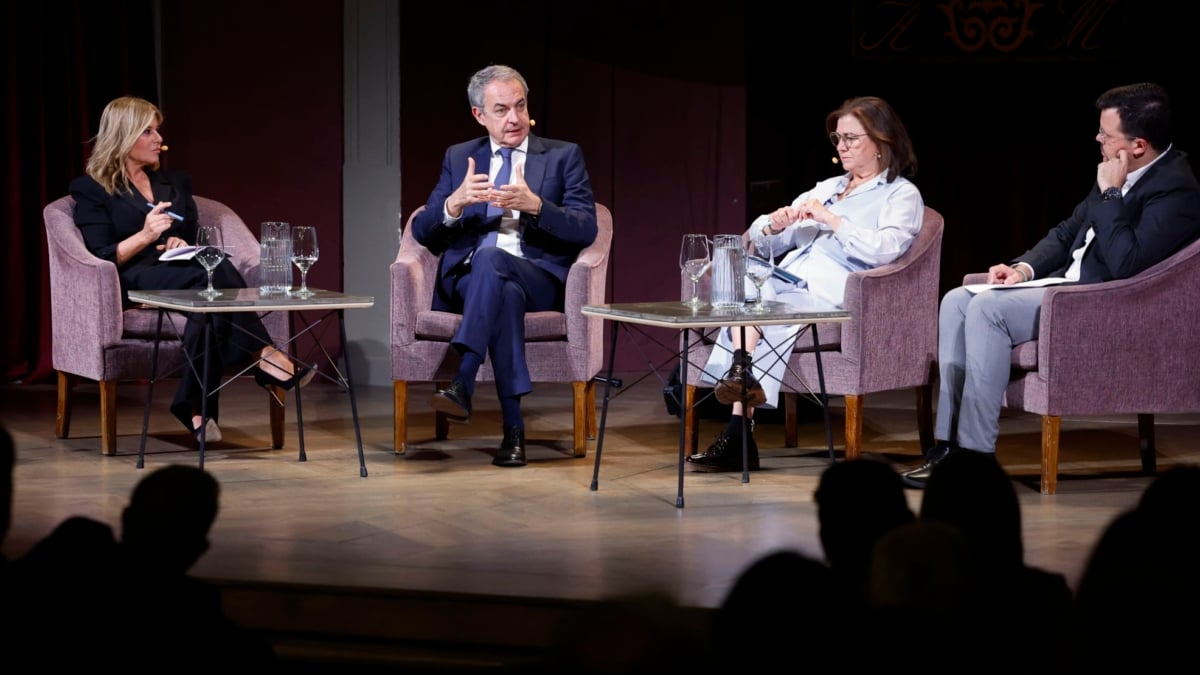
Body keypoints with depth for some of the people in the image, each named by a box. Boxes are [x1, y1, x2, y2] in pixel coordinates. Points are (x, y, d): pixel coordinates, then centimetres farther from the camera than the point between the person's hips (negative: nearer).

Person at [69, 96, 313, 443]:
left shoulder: (176, 183, 24)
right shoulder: (91, 190, 6)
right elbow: (103, 259, -3)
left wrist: (183, 244, -2)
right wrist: (145, 235, -19)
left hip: (185, 277, 5)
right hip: (133, 286, -5)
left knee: (211, 282, -36)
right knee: (216, 270, -34)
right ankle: (265, 356, -36)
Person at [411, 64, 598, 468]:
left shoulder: (563, 156, 10)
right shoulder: (459, 158, 17)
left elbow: (586, 230, -3)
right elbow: (423, 234, 9)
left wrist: (535, 205, -21)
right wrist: (454, 203, -13)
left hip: (538, 279, -1)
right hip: (468, 279, 1)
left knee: (491, 258, -37)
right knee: (505, 293, -37)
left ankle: (461, 383, -47)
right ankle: (513, 427, -38)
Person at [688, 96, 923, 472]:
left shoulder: (902, 195, 10)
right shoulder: (826, 188, 29)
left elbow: (885, 249, -11)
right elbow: (761, 241, 25)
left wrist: (831, 220, -14)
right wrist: (774, 225, 2)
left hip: (835, 294, -6)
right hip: (786, 283, 6)